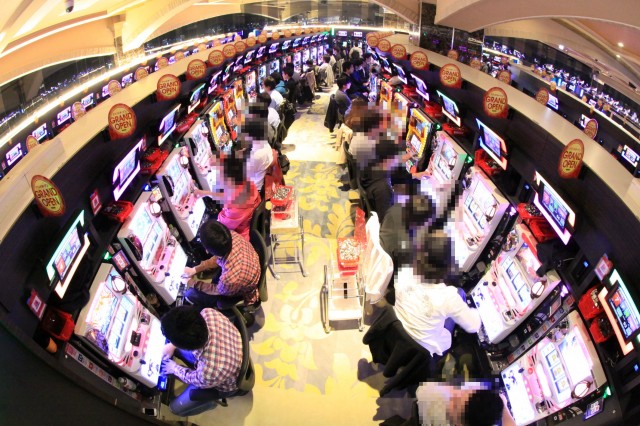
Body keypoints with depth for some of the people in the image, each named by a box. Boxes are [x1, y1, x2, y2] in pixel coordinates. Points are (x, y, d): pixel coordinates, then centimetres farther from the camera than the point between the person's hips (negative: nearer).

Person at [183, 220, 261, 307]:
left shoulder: (230, 279, -46)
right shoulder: (232, 235, -31)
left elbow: (217, 291, -19)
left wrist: (193, 283, -3)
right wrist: (195, 269, 0)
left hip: (242, 296, -5)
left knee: (190, 294, 4)